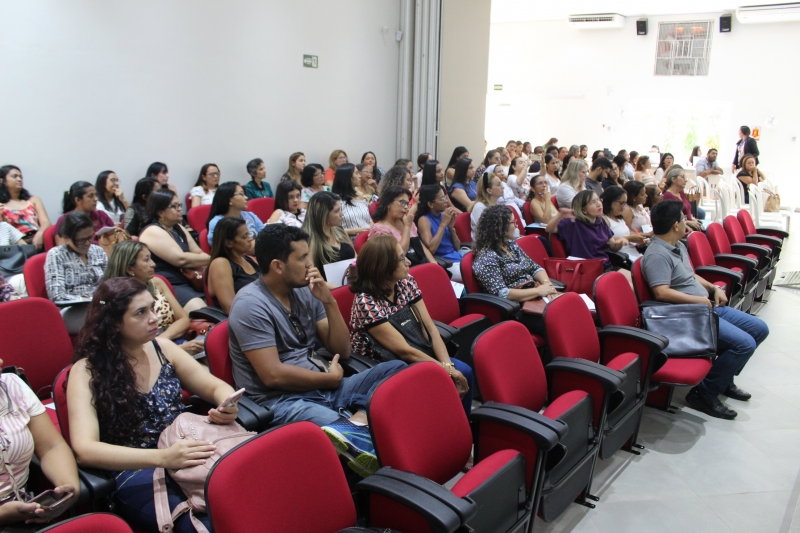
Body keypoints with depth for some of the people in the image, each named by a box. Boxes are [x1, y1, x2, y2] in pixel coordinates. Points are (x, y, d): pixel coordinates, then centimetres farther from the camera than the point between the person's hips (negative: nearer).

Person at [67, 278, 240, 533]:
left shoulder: (162, 348, 9)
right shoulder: (87, 371, -5)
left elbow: (215, 386, 13)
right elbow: (85, 449, -17)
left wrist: (227, 406, -13)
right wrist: (162, 457, -31)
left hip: (189, 460, 5)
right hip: (136, 475, -5)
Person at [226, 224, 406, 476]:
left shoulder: (305, 291, 10)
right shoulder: (250, 304, -11)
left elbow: (342, 352, 11)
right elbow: (273, 375, -18)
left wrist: (329, 302, -2)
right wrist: (330, 378, -6)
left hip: (322, 387, 9)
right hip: (281, 400, -9)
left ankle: (359, 420, -32)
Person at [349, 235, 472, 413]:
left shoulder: (406, 282, -4)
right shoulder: (366, 302, -24)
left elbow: (430, 328, -6)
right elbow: (404, 351, -24)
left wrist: (448, 365, -19)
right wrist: (447, 370, -21)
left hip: (410, 358, 6)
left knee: (463, 371, -13)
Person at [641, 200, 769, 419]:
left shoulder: (678, 246, 14)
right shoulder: (657, 254, -20)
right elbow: (661, 292, -30)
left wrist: (713, 288, 10)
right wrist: (698, 300, -22)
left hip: (708, 306, 11)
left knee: (759, 328, 13)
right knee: (744, 343, -23)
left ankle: (724, 378, 24)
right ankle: (704, 394, -9)